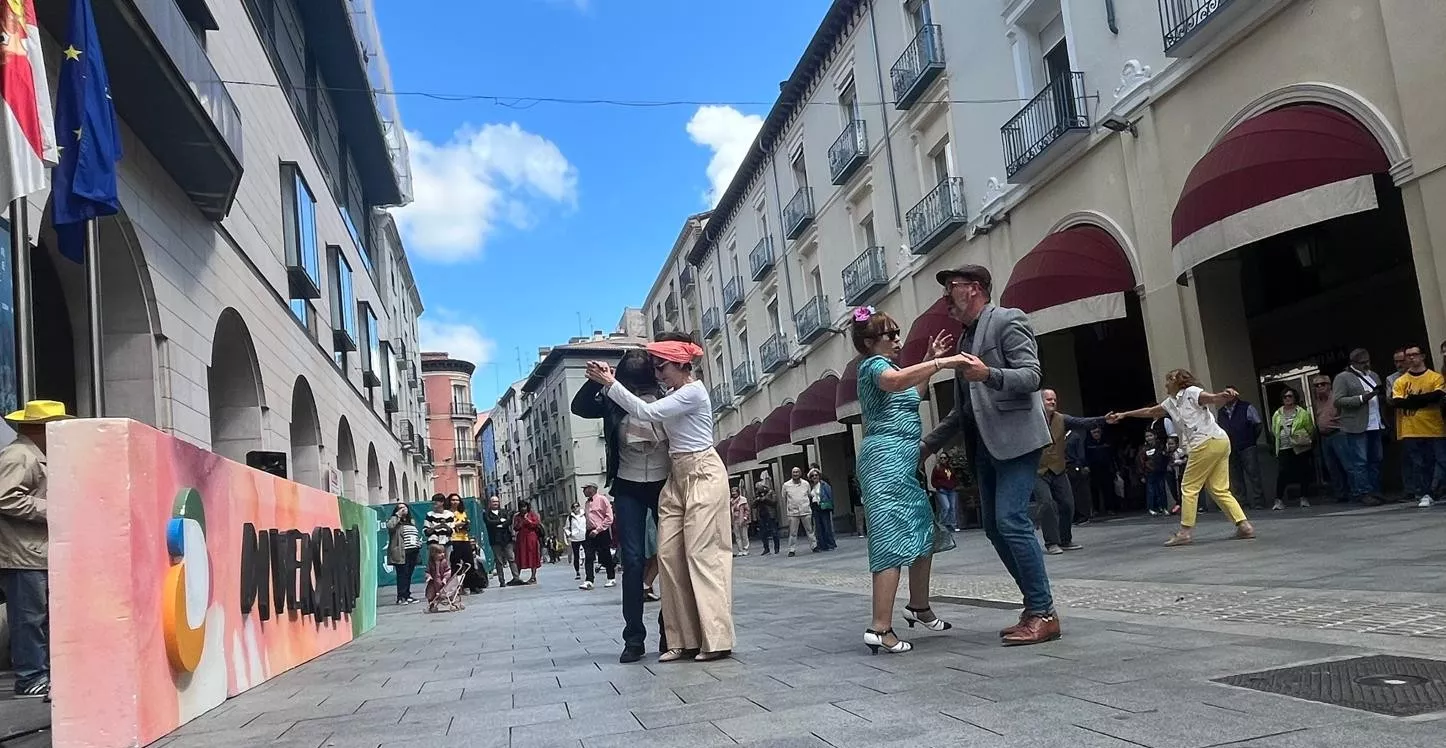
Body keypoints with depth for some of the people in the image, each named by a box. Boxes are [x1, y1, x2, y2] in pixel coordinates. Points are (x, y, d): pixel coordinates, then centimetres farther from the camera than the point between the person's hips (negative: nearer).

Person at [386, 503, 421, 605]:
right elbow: (389, 526, -22)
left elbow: (417, 535, 30)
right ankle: (401, 597, -9)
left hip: (413, 552, 6)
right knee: (402, 574, -10)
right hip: (401, 553, -6)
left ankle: (407, 596, 14)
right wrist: (398, 515, -13)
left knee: (409, 575, 8)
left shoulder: (411, 521, 23)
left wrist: (419, 545, 16)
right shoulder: (395, 521, 2)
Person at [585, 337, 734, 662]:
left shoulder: (693, 391, -12)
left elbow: (646, 412, -19)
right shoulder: (673, 395, 16)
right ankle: (685, 639, 4)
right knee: (669, 554, 1)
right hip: (677, 477, 9)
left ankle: (717, 639, -9)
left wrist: (610, 383, -16)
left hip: (703, 474, -9)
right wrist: (609, 383, 0)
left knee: (703, 553, -12)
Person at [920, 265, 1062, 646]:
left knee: (1011, 522, -15)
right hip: (985, 446, 9)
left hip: (1015, 439, -9)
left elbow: (1031, 376, -14)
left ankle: (1044, 613, -7)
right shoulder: (965, 338, 20)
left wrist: (989, 374, -31)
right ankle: (1035, 607, 15)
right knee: (994, 527, 7)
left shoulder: (1008, 321, -4)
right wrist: (927, 444, 21)